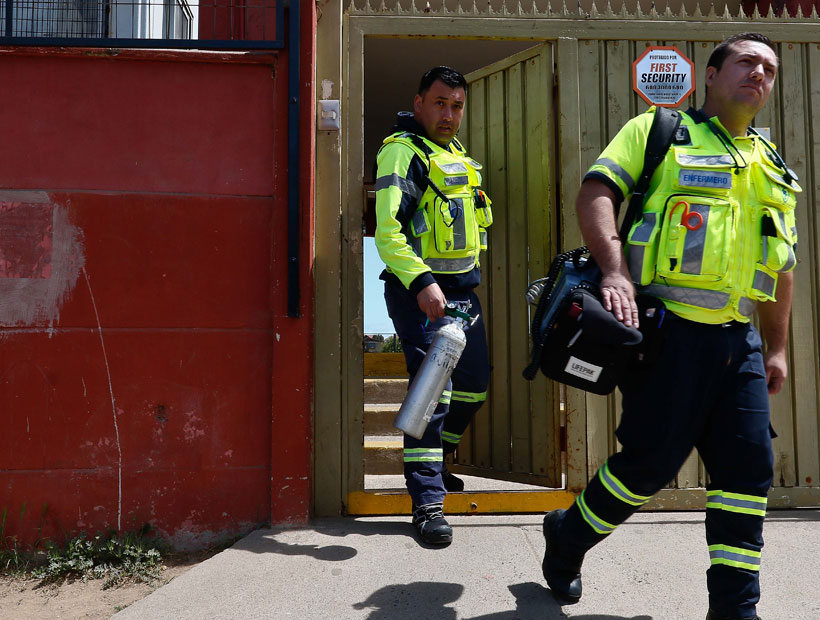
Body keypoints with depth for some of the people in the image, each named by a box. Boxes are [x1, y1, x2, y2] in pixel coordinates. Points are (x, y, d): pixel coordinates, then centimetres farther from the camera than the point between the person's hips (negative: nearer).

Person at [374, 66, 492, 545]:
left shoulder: (459, 155, 18)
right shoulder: (403, 151, -9)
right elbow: (388, 229, -22)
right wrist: (421, 282, -33)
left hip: (464, 288, 9)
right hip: (421, 289, -8)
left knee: (474, 383, 13)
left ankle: (435, 463, 33)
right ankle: (428, 501, -3)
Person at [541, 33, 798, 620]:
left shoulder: (774, 168, 23)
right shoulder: (659, 131, 6)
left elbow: (781, 267, 25)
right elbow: (596, 192, -8)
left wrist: (777, 347, 21)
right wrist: (615, 271, -23)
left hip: (738, 340, 6)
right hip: (667, 328, -6)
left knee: (749, 469, 4)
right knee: (651, 460, -2)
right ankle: (567, 539, 22)